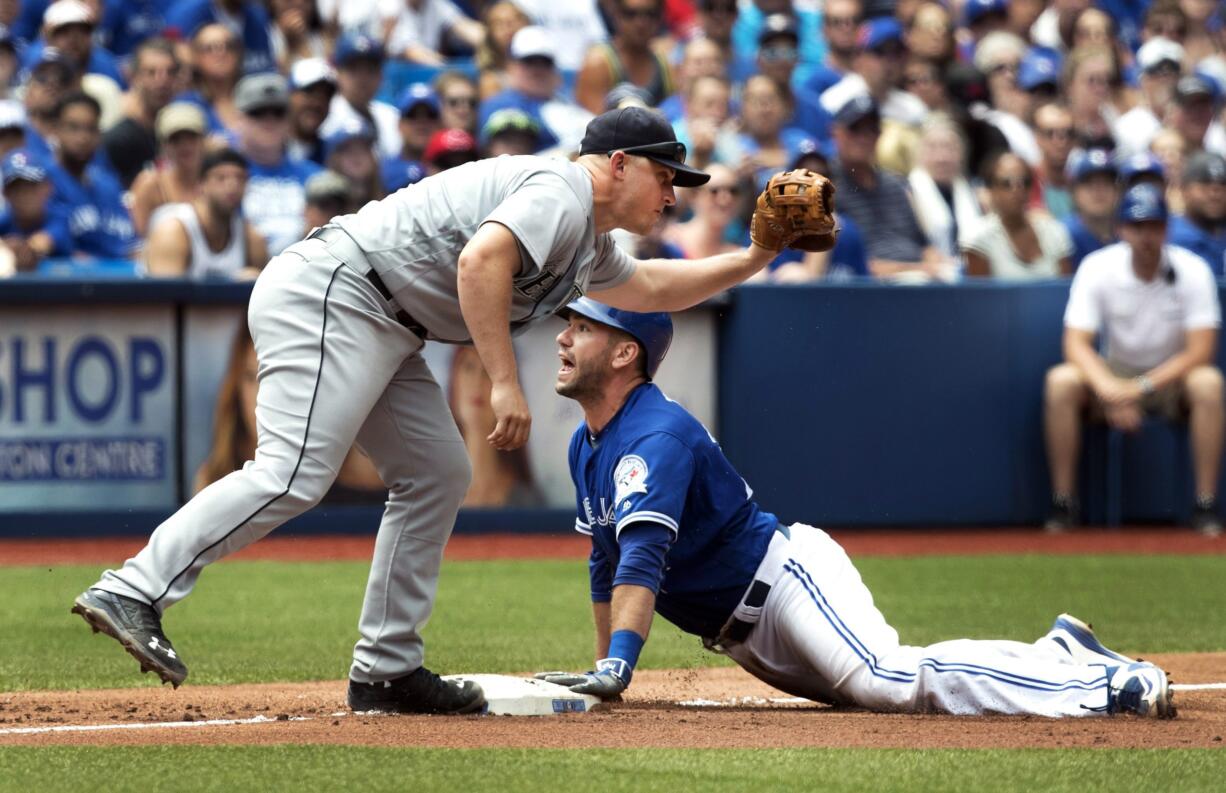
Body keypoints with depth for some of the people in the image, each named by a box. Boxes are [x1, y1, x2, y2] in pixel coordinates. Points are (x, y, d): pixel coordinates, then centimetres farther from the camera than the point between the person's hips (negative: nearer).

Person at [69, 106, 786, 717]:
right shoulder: (560, 190, -9)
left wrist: (754, 259, 35)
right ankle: (133, 594, -28)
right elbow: (480, 259, -26)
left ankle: (387, 670, 10)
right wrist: (505, 383, -27)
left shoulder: (589, 246, 24)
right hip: (328, 296, -11)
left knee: (438, 476, 9)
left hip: (383, 333, 11)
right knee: (293, 474, -22)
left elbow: (650, 290, 43)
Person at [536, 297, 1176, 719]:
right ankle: (1061, 652, 16)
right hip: (744, 636, 10)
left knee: (890, 680, -30)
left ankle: (1105, 683, -29)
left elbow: (644, 556, -31)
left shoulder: (656, 436, -18)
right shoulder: (585, 446, 13)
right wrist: (603, 676, 19)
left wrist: (618, 665, -41)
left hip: (783, 573, -10)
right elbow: (607, 562, 24)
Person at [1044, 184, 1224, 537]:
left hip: (1172, 376, -1)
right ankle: (1062, 504, -21)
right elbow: (1076, 345, -17)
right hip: (1114, 374, 1)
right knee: (1060, 381, -28)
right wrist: (1110, 391, -36)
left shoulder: (1192, 270, -14)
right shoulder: (1097, 268, -12)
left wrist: (1142, 387, -31)